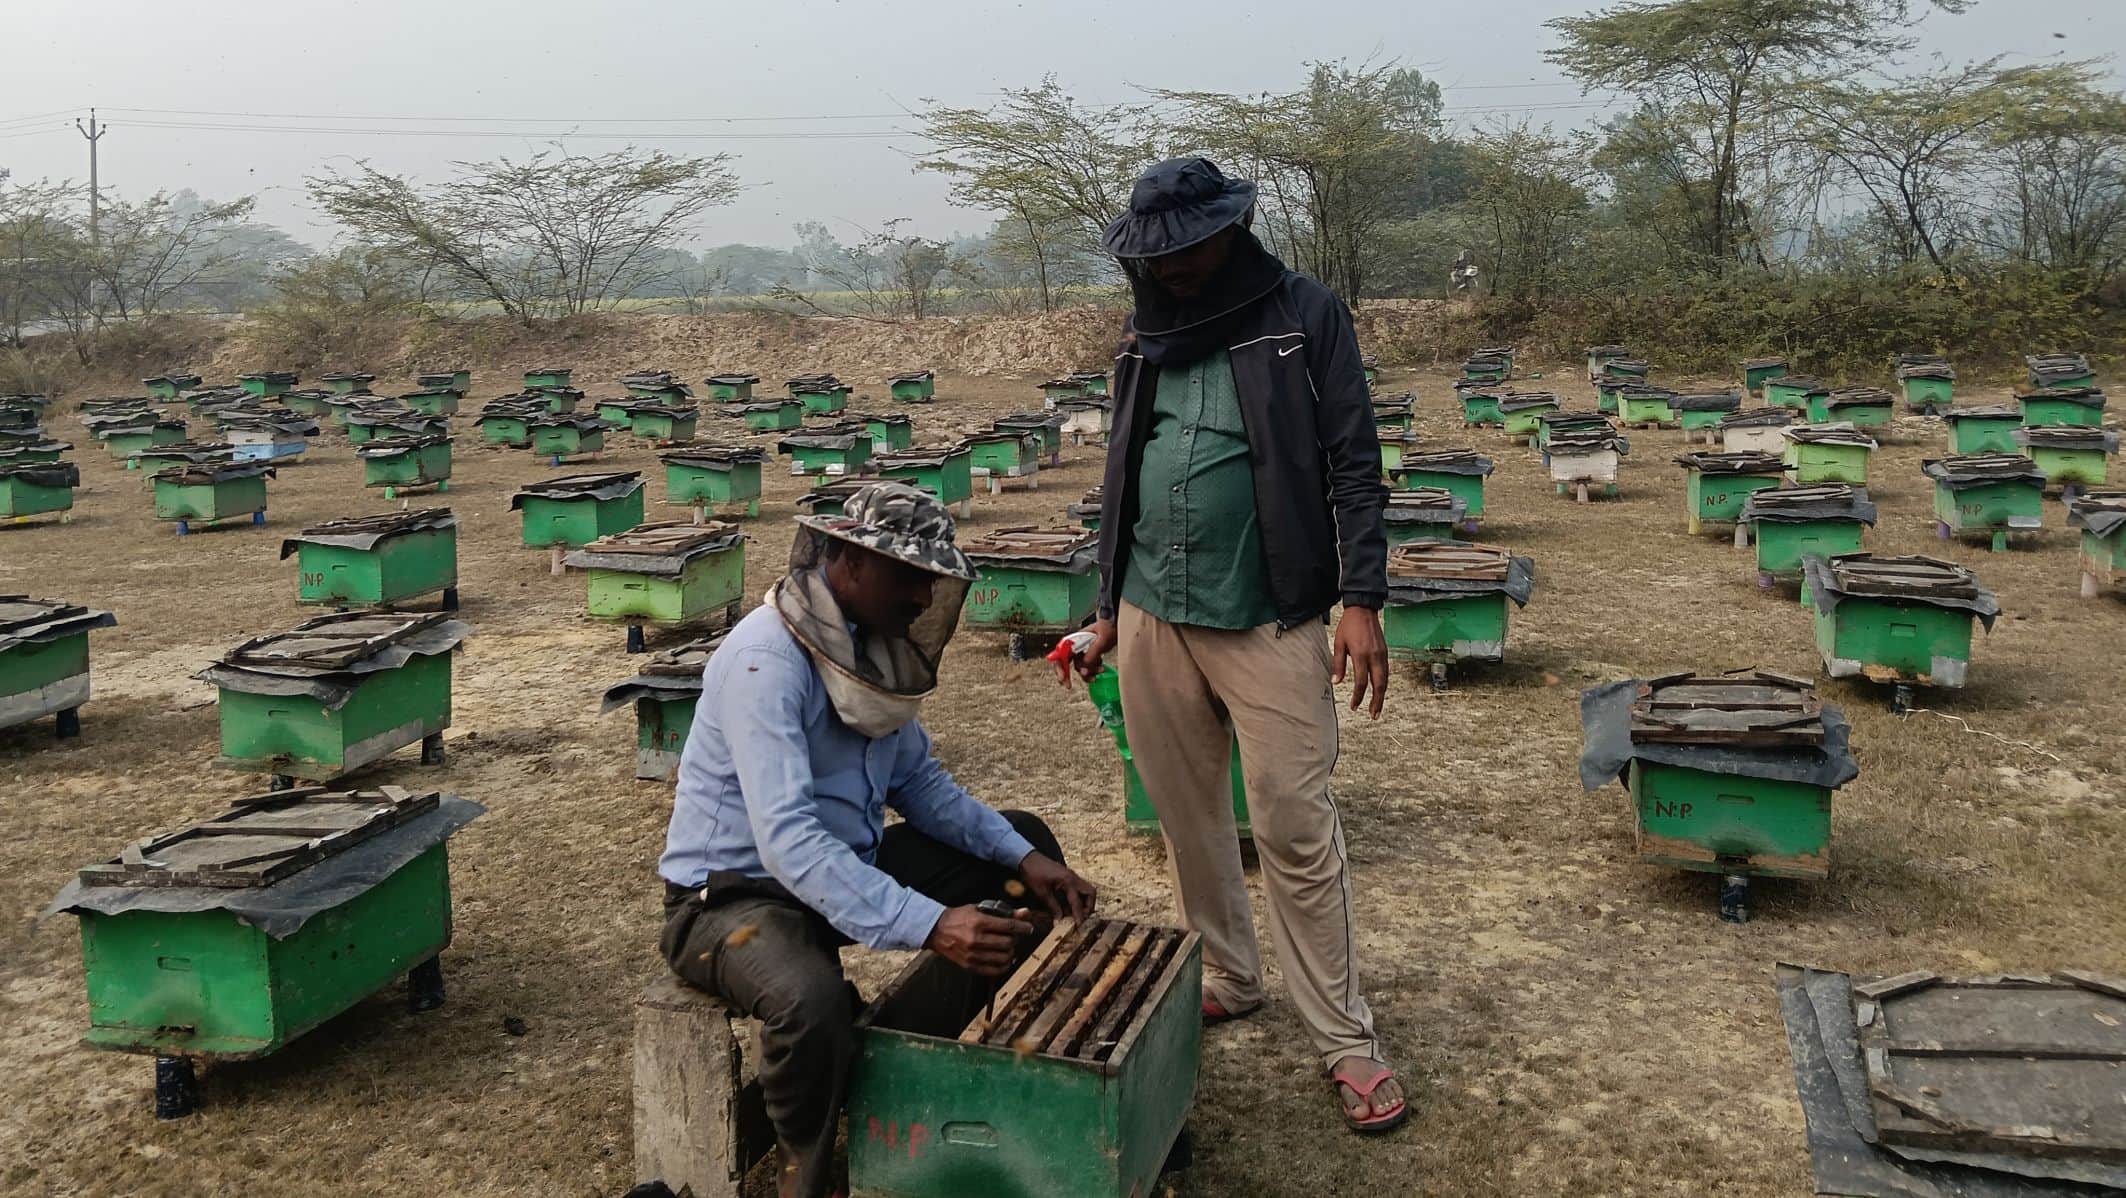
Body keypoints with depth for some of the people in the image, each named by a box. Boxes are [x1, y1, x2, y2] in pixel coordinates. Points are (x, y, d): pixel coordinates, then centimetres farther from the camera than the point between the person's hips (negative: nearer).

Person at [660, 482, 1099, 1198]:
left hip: (846, 865, 9)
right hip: (733, 891, -9)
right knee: (811, 1000, -40)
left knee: (1025, 845, 10)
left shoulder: (875, 644, 1)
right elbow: (786, 840, -36)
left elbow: (919, 782, 7)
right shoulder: (766, 657, -26)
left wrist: (1023, 857, -7)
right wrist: (929, 926, -45)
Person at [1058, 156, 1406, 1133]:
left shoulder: (1304, 317, -3)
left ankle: (1345, 1039, 8)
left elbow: (1353, 465, -5)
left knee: (1295, 829, -4)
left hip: (1269, 624, -5)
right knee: (1188, 814, 14)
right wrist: (1108, 605, 17)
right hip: (1154, 619, 5)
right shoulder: (1145, 340, 11)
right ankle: (1228, 977, 32)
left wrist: (1362, 599, -13)